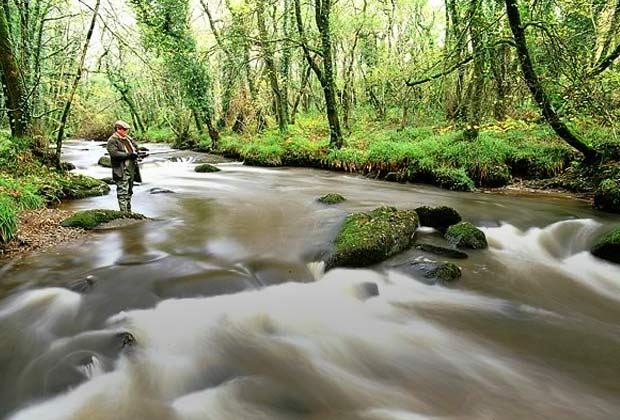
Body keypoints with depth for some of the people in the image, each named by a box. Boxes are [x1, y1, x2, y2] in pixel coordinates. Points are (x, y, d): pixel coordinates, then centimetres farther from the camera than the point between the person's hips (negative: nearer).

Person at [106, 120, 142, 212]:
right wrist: (129, 155, -24)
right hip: (121, 171, -9)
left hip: (131, 169, 9)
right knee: (122, 192, -9)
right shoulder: (112, 140, -10)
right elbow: (114, 153, -22)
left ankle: (128, 211, 28)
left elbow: (136, 147, 23)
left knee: (129, 191, 17)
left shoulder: (128, 138, 15)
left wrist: (136, 153, 0)